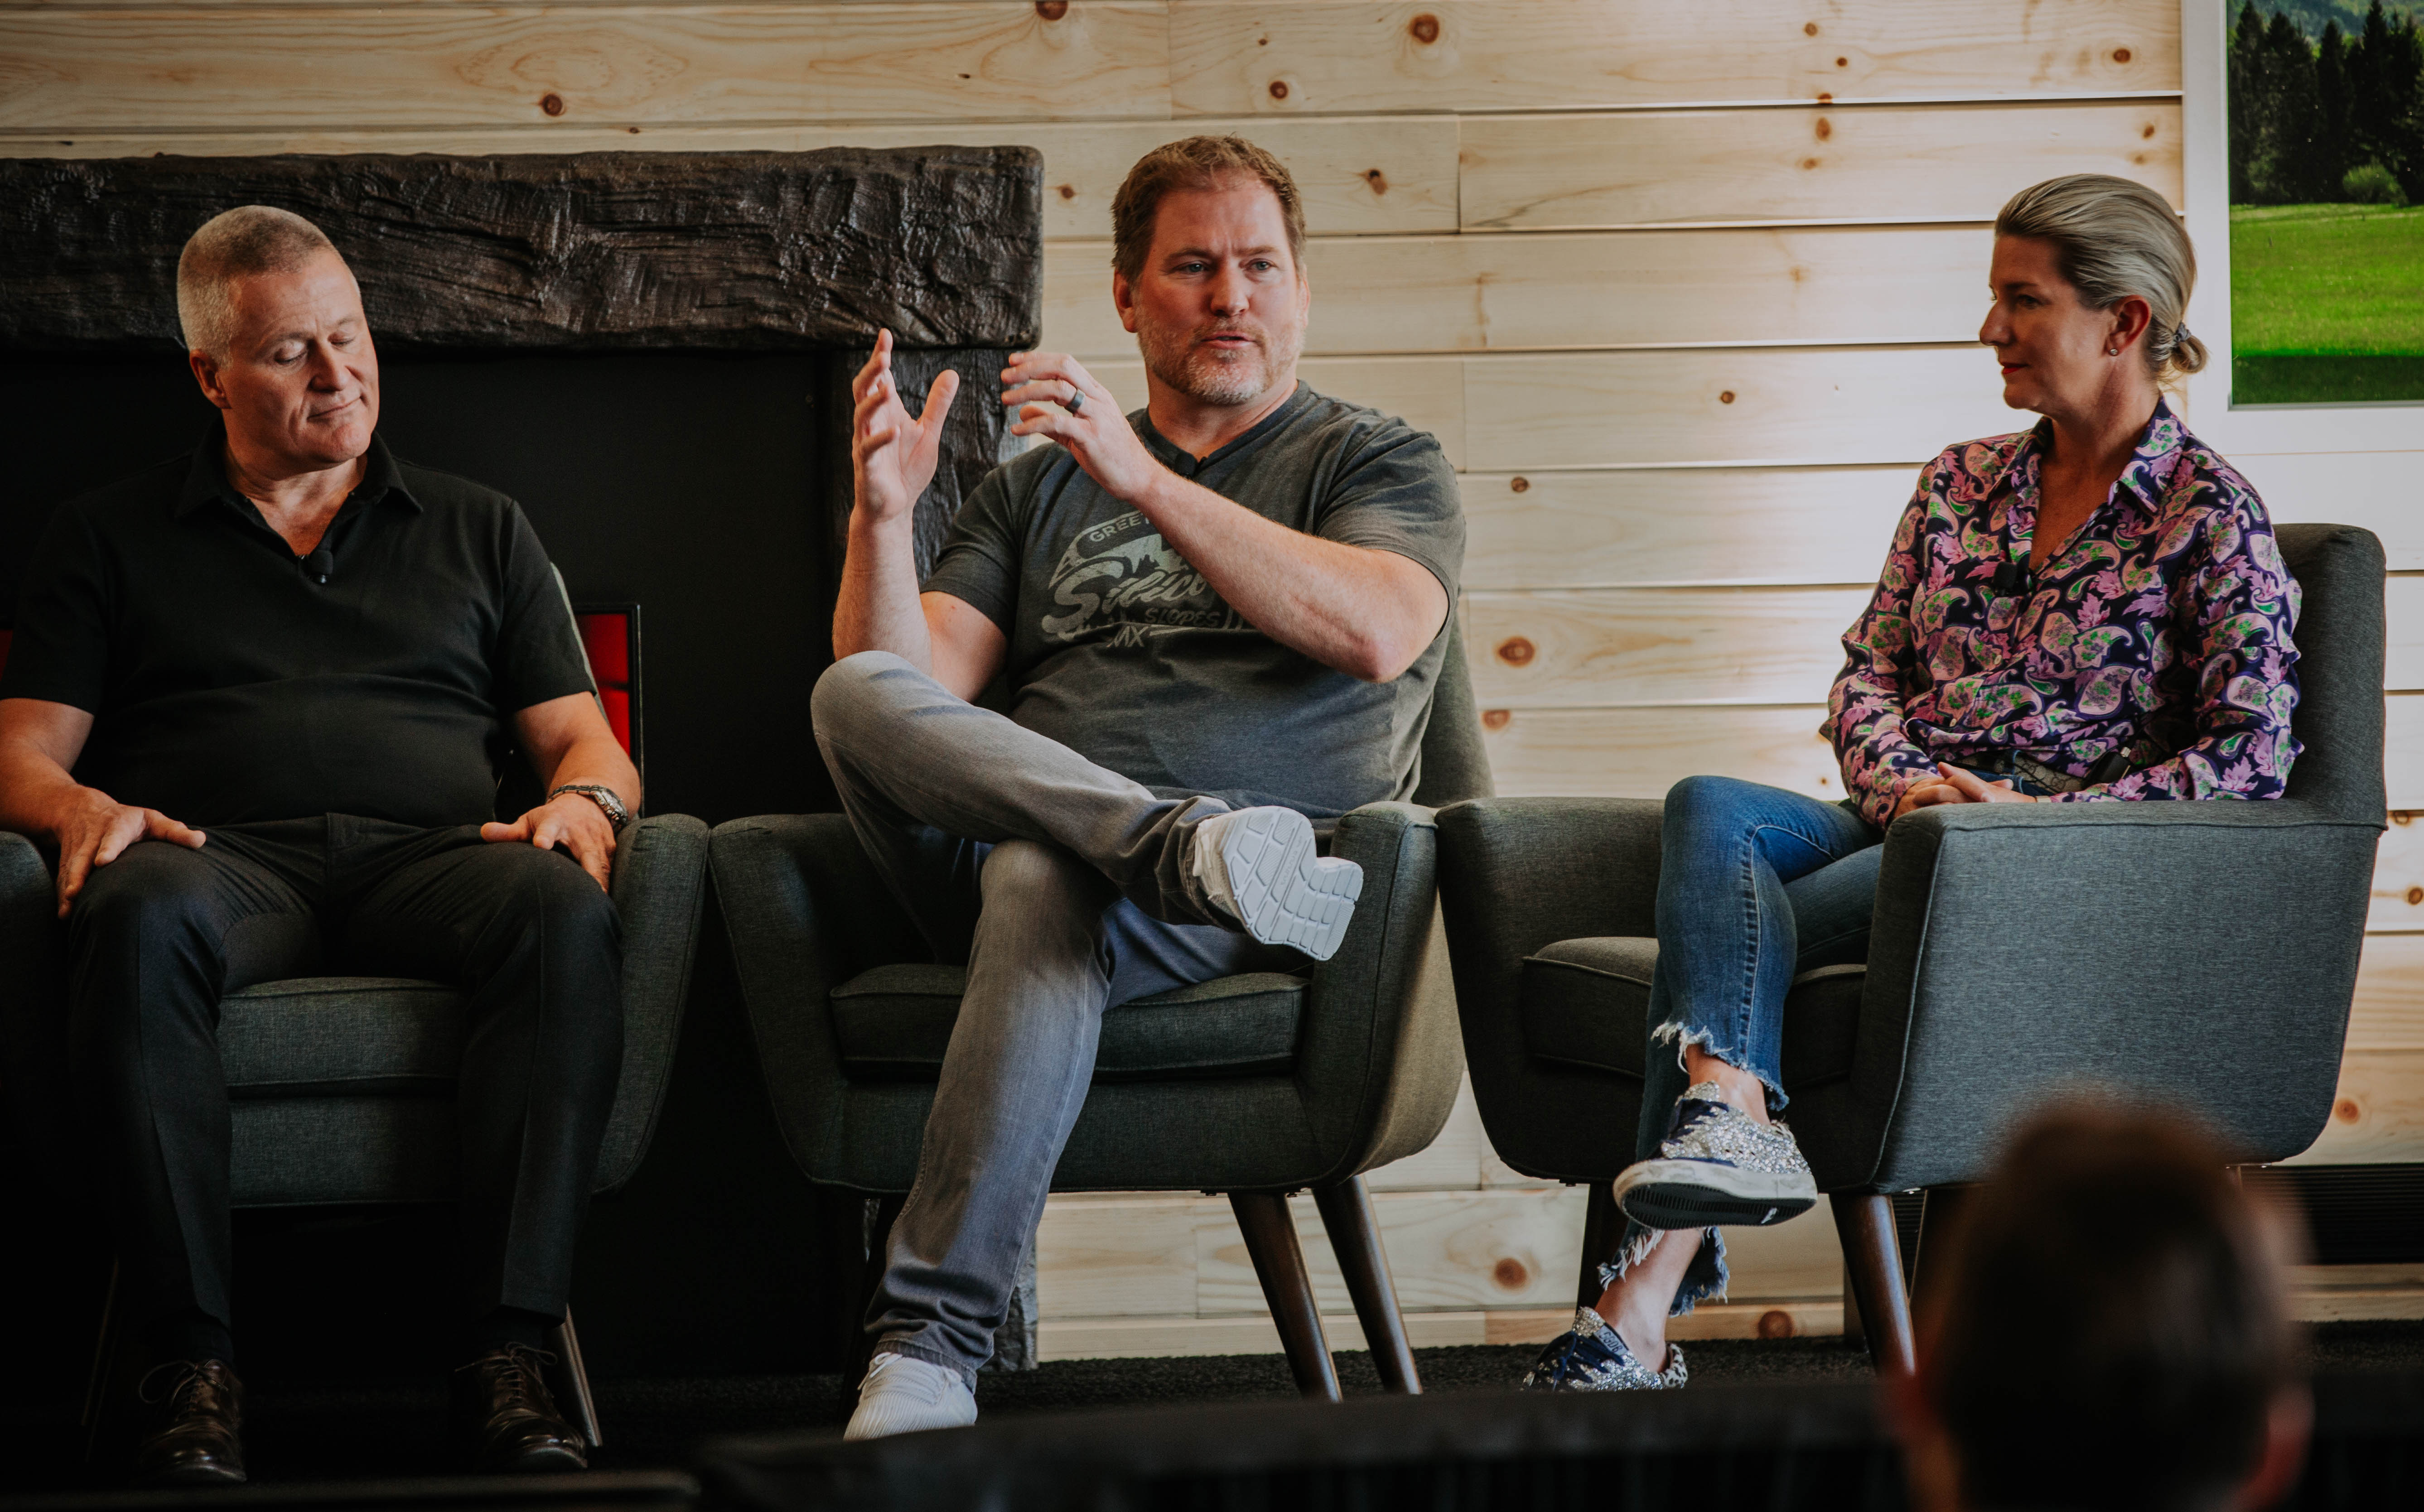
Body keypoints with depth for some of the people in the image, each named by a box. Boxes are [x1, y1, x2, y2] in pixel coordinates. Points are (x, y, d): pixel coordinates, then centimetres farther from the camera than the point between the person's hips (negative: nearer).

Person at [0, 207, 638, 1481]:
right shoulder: (111, 537, 23)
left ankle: (506, 1352, -38)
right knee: (138, 921, -40)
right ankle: (191, 1361, -38)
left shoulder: (478, 530, 27)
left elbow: (581, 739, 21)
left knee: (566, 916, -36)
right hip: (220, 854, -1)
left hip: (428, 853, 1)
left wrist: (587, 801, -4)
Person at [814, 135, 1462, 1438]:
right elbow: (919, 693, 13)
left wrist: (1143, 478, -12)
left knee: (1042, 883, -39)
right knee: (855, 693, -25)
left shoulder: (1380, 464, 17)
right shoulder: (1033, 492, 28)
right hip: (1000, 844, 4)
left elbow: (1375, 633, -7)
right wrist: (883, 517, -5)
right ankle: (1193, 848, -42)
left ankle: (932, 1340, -42)